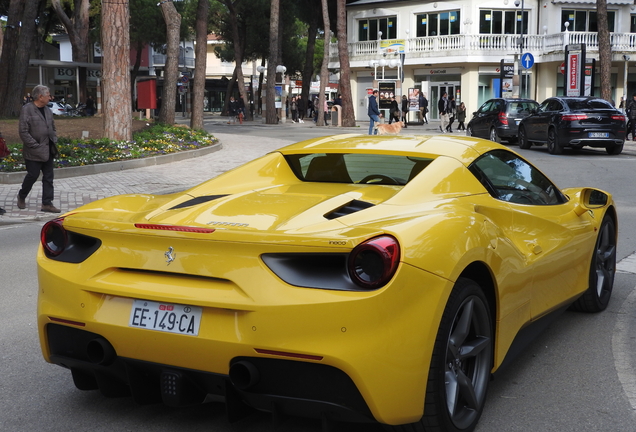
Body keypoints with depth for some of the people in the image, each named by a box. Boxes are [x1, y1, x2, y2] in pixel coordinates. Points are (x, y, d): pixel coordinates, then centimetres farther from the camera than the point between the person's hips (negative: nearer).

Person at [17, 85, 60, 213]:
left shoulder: (47, 110, 11)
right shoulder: (27, 110, -12)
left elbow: (52, 127, 23)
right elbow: (23, 132, -16)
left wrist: (54, 140, 7)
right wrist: (36, 146, -18)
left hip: (48, 151, 7)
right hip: (33, 153, -7)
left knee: (48, 177, 5)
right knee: (32, 175, 3)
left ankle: (47, 203, 11)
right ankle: (22, 196, 28)